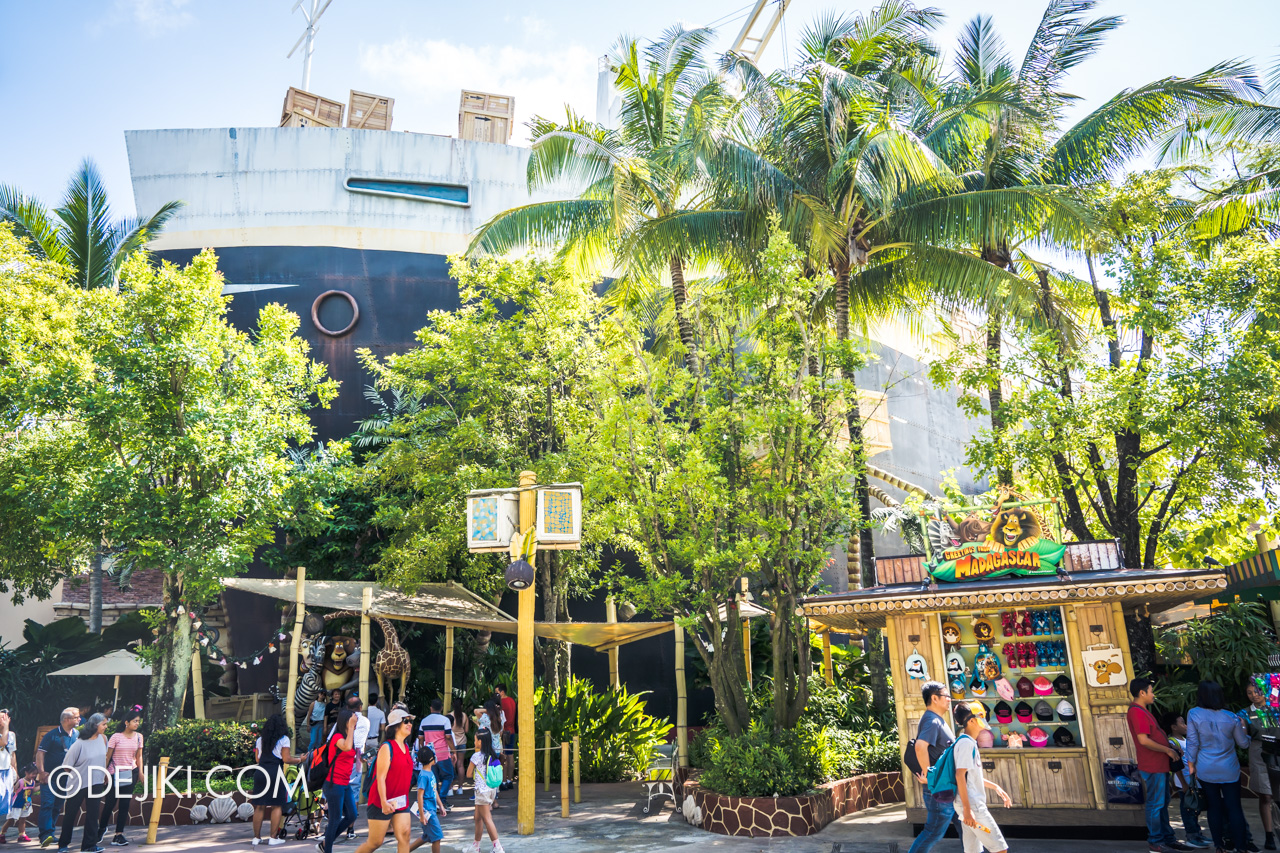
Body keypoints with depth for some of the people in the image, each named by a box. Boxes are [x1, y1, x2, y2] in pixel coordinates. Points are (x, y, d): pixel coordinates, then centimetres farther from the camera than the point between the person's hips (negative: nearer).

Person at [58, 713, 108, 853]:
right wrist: (77, 776, 4)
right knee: (70, 814, 9)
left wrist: (105, 775, 15)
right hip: (77, 784, -4)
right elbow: (67, 765, -8)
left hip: (96, 783, 4)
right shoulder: (80, 743, -17)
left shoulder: (102, 738, 0)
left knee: (92, 813, 3)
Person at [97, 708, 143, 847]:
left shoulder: (138, 737, 4)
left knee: (124, 804, 1)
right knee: (110, 803, 4)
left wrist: (140, 771, 6)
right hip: (115, 773, -3)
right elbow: (108, 756, -3)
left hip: (130, 773, 3)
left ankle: (119, 834, 4)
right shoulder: (116, 737, -8)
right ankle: (102, 828, 31)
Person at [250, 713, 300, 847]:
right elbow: (286, 759, -8)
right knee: (276, 806, 2)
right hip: (275, 773, -5)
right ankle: (273, 838, 2)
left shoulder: (260, 739, 14)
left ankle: (256, 837, 15)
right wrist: (299, 760, 9)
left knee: (259, 806, 10)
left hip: (260, 772, 5)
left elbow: (257, 759, 15)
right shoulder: (283, 739, -2)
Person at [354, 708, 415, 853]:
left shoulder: (406, 747, 11)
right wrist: (384, 802, -25)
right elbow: (381, 777, -18)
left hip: (401, 802, 7)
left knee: (404, 834, -7)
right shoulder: (387, 747, -13)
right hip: (381, 803, -7)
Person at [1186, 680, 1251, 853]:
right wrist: (1243, 727, 25)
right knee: (1234, 808, 8)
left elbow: (1192, 743, -9)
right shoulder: (1231, 718, -7)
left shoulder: (1194, 714, -11)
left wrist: (1191, 765, 3)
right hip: (1229, 770, 0)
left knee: (1214, 808, 11)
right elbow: (1244, 744, 6)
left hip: (1205, 771, 0)